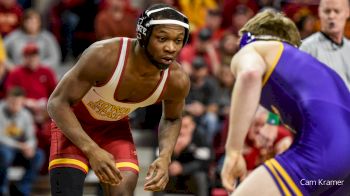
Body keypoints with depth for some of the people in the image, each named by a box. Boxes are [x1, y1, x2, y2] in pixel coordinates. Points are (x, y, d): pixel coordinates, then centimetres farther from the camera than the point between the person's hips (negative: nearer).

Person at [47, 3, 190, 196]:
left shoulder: (177, 80, -22)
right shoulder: (104, 56, -36)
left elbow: (171, 119, 2)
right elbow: (57, 102, -29)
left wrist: (165, 157, -18)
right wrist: (92, 150, -42)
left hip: (115, 127, 4)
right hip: (72, 122, -4)